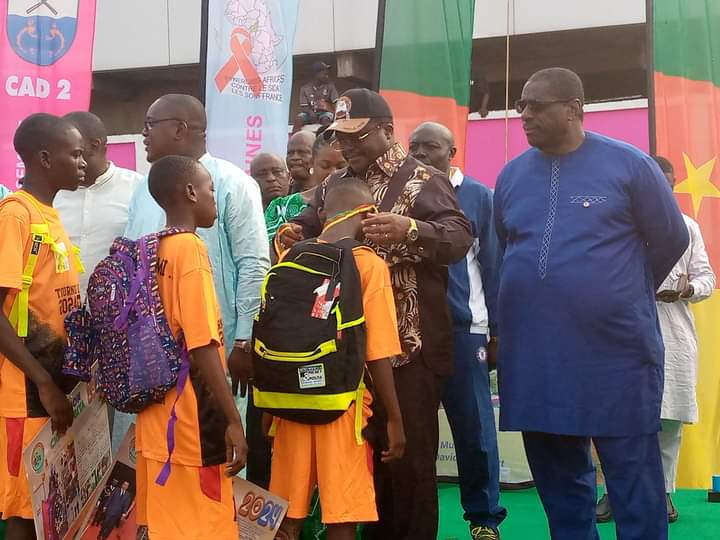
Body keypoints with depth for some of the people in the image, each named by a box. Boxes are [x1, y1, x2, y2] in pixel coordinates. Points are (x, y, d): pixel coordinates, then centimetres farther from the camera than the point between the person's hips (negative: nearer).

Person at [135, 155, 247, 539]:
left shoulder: (154, 252, 10)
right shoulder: (191, 249, -14)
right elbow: (202, 346, -20)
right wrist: (233, 420, -18)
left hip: (158, 419, 8)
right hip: (192, 422, -8)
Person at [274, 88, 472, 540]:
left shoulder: (422, 179, -6)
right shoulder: (333, 185, 14)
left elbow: (460, 237, -18)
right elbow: (309, 232, 20)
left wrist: (410, 230, -38)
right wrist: (292, 235, -4)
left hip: (408, 348, -6)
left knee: (409, 456, 0)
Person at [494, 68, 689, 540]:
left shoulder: (629, 164, -5)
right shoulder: (512, 175, 8)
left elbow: (671, 239, 3)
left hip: (617, 352, -4)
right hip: (533, 357, 5)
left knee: (635, 484, 2)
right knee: (559, 483, 14)